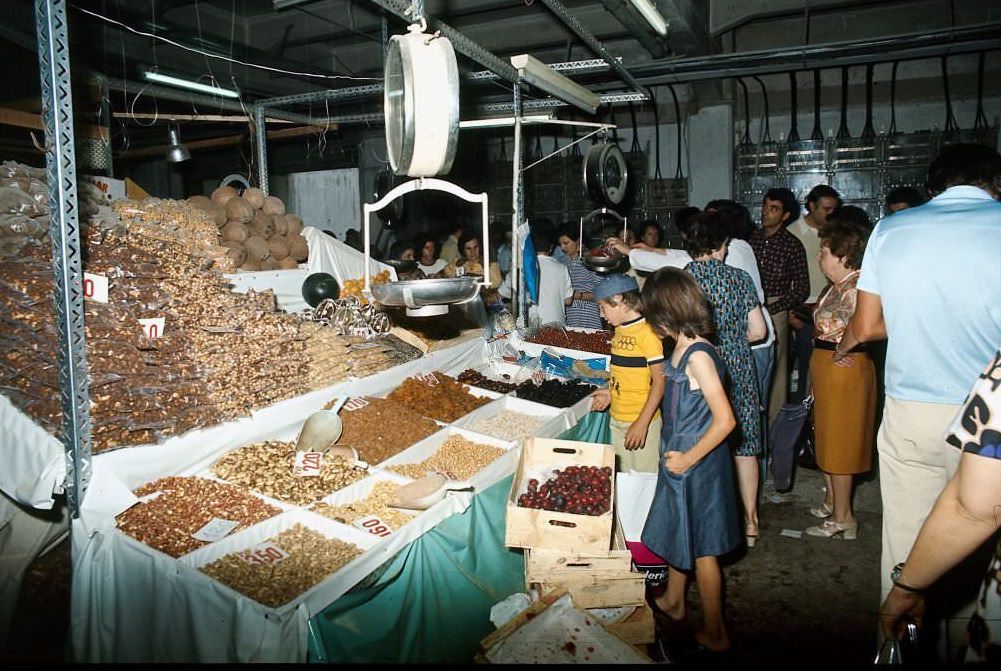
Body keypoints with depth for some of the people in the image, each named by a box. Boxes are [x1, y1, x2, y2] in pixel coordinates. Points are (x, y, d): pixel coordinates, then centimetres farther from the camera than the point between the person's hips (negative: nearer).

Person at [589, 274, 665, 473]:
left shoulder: (647, 332, -17)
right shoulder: (620, 329, 9)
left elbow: (660, 380, -18)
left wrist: (642, 423, -21)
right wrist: (610, 392, 7)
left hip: (641, 420, -8)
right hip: (616, 419, 8)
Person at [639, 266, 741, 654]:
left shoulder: (698, 356, -26)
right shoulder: (682, 348, 2)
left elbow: (725, 419, -27)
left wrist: (689, 458, -20)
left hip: (697, 465, -9)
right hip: (680, 457, 9)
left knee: (701, 548, 6)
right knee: (678, 534, 24)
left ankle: (714, 633, 23)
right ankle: (673, 601, 45)